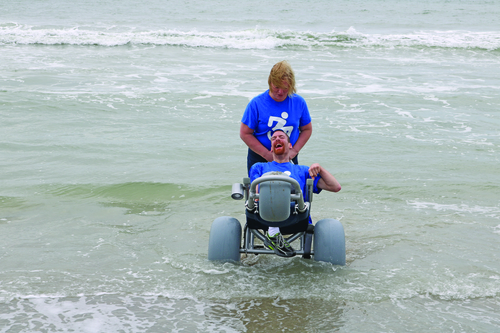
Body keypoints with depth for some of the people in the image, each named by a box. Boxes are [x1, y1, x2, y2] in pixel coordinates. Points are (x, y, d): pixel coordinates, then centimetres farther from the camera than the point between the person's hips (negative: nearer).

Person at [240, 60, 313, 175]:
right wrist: (267, 154, -13)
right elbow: (245, 133, -8)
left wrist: (294, 151, -6)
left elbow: (307, 129, 9)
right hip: (259, 159, -2)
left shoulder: (299, 102, -1)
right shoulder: (256, 103, -9)